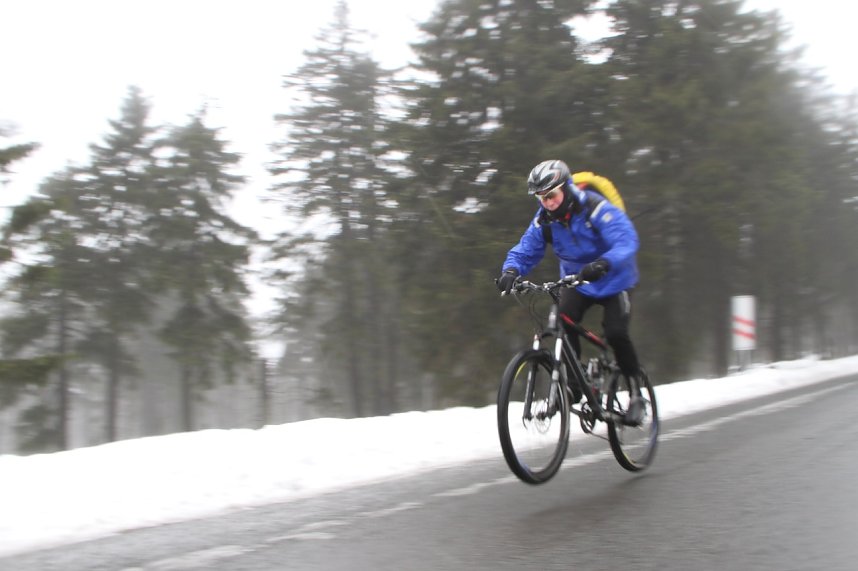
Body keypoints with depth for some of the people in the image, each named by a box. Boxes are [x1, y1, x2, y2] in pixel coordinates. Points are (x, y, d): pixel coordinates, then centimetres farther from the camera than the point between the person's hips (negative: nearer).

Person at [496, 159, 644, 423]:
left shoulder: (597, 210, -28)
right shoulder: (544, 220, -11)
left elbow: (627, 242, -38)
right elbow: (525, 250, -12)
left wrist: (603, 264, -58)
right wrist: (511, 270, -36)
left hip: (613, 281, -4)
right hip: (576, 282, 4)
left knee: (616, 333, -22)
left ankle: (636, 392, -1)